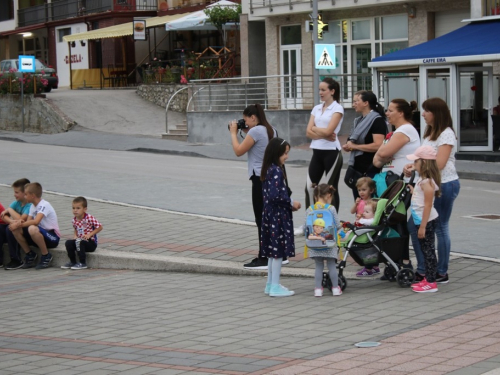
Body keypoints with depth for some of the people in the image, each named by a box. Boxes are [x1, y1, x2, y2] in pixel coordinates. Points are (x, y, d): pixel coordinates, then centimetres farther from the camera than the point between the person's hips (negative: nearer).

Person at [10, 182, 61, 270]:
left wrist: (21, 224, -23)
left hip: (53, 237, -8)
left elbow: (36, 221, -31)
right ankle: (30, 255, 7)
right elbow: (28, 222, 2)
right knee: (16, 229, -8)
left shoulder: (44, 205, -17)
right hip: (41, 234, 8)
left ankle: (46, 256, -17)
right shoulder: (33, 206, 11)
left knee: (32, 229, -38)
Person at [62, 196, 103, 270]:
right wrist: (75, 236, 0)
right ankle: (73, 262, 2)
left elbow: (100, 227, -14)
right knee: (68, 243, -15)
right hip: (80, 240, 6)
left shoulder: (89, 218, -18)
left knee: (79, 242, -33)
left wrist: (89, 234, -20)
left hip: (91, 243, -6)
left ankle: (83, 263, -21)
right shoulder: (74, 220, 1)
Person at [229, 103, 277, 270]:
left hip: (260, 178, -9)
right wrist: (246, 133, 16)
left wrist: (234, 133, -1)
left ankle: (264, 259, -6)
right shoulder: (271, 130, 13)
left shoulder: (255, 131, -14)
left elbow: (238, 151, -12)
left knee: (261, 219, -6)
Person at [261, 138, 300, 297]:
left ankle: (271, 284, 22)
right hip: (278, 216, -10)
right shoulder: (277, 171, -18)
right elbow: (276, 195, -25)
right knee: (279, 250, -3)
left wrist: (289, 203, 9)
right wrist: (291, 203, -13)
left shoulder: (269, 170, 11)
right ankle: (275, 287, 1)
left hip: (271, 214, 10)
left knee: (274, 250, 15)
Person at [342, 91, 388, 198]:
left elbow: (378, 145, -22)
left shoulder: (377, 120, -10)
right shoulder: (360, 121, 17)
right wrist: (348, 146, 9)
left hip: (370, 168, -9)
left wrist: (355, 146, -14)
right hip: (357, 167, 9)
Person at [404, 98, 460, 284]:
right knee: (414, 225, 5)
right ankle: (422, 270, 13)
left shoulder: (446, 134, -12)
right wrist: (413, 165, 0)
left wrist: (415, 167, -13)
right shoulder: (430, 133, 17)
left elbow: (439, 163, -19)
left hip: (445, 185, -9)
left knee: (440, 228, -2)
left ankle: (442, 273, 8)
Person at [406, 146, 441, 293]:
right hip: (422, 220, 10)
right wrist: (413, 191, 18)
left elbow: (428, 205, -22)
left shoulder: (427, 182, -19)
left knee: (428, 250, -5)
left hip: (426, 221, -10)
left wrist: (423, 226, -22)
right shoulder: (423, 180, 11)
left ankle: (431, 282, 0)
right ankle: (428, 279, 23)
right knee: (426, 250, 15)